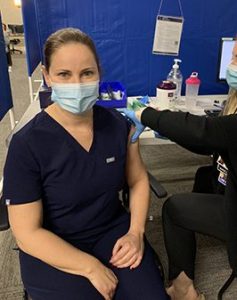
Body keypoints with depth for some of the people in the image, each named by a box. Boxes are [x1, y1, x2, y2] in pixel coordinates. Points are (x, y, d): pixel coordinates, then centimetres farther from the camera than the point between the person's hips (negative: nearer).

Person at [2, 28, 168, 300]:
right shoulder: (26, 144, -18)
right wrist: (91, 267, -17)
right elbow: (27, 232, -15)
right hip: (52, 253, -2)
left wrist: (135, 233, -8)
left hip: (113, 230, 3)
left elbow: (138, 180, 6)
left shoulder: (118, 124, -7)